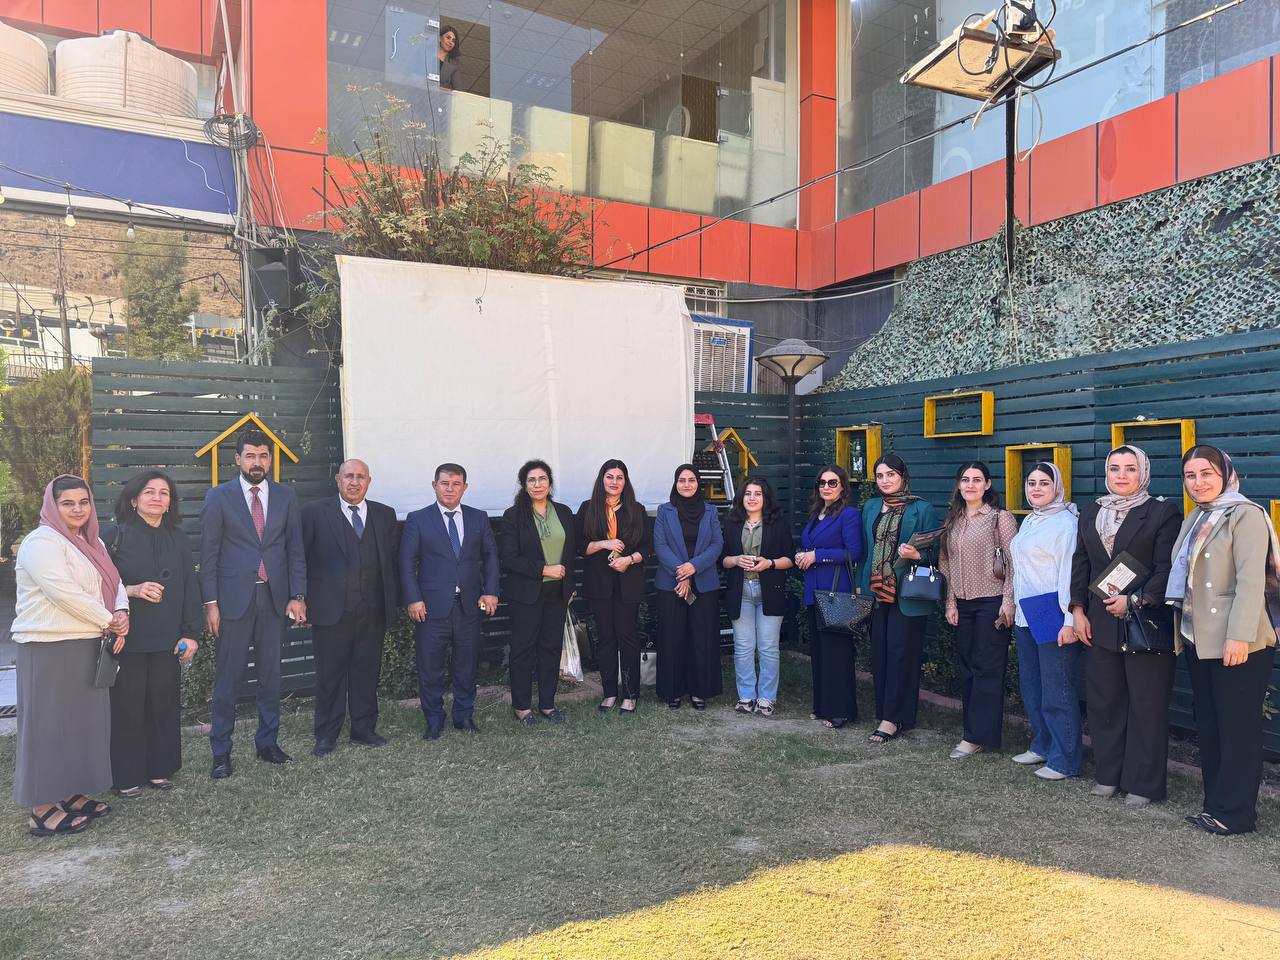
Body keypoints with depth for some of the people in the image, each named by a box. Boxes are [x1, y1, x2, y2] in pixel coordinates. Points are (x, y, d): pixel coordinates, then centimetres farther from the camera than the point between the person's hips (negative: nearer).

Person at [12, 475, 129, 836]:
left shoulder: (91, 542, 14)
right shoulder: (41, 542, -13)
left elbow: (113, 581, 12)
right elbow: (66, 594, -21)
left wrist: (121, 613, -9)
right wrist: (109, 622, -11)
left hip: (87, 645, 8)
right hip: (50, 649, -8)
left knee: (84, 720, 13)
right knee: (50, 724, -1)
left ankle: (72, 793, 24)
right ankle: (43, 809, 8)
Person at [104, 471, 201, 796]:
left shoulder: (177, 538, 7)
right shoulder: (115, 537, -2)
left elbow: (190, 586, 5)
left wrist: (191, 634, 0)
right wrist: (133, 591, -18)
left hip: (167, 639, 3)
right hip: (128, 636, -3)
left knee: (164, 704, 8)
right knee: (127, 706, 4)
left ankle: (160, 769, 22)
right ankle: (127, 775, 18)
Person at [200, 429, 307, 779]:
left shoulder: (285, 497, 6)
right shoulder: (219, 497, -1)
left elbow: (295, 550, 6)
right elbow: (209, 554, -2)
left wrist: (298, 596, -1)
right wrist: (210, 603, -6)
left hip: (274, 598, 3)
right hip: (234, 599, -2)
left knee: (270, 674, 11)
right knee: (227, 678, 4)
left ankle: (267, 742, 23)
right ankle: (221, 752, 13)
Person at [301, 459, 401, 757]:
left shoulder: (385, 515, 10)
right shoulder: (315, 513, 1)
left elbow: (393, 559, 10)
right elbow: (301, 557, 0)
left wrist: (394, 600, 4)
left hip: (373, 610, 3)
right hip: (331, 609, -3)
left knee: (367, 672, 11)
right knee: (330, 674, 5)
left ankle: (364, 729, 24)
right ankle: (326, 735, 17)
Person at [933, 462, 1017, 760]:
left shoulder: (1000, 518, -5)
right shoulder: (953, 521, 12)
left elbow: (1013, 564, -8)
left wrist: (1008, 602, -14)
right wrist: (951, 603, 8)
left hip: (992, 602, -6)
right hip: (963, 604, 6)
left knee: (987, 669, -3)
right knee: (967, 668, 9)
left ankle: (978, 737, 3)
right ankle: (974, 732, 19)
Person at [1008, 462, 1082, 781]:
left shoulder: (1065, 522, -10)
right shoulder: (1029, 521, 15)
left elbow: (1069, 573, -16)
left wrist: (1070, 620, -19)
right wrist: (1015, 606, 18)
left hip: (1053, 616, -9)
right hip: (1025, 616, 9)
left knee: (1056, 691, -3)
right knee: (1031, 685, 16)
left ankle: (1065, 760, 7)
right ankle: (1042, 745, 29)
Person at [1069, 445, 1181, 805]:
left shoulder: (1162, 513, -4)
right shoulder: (1090, 513, 11)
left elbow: (1166, 570, -9)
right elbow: (1080, 564, 12)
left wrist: (1134, 601, -19)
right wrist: (1078, 611, 5)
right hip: (1100, 624, 5)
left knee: (1146, 704, 4)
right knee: (1103, 701, 11)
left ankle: (1143, 783, 14)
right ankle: (1109, 775, 23)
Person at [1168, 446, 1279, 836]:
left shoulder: (1245, 515, -10)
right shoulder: (1195, 518, 15)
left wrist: (1239, 636, -23)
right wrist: (1182, 632, 11)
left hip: (1237, 643, -8)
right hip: (1198, 641, 8)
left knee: (1238, 728, 0)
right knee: (1208, 726, 13)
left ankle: (1236, 813, 9)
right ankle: (1215, 804, 22)